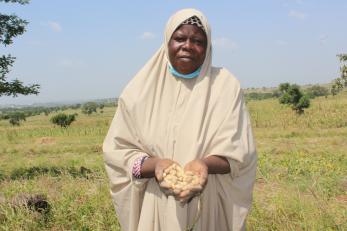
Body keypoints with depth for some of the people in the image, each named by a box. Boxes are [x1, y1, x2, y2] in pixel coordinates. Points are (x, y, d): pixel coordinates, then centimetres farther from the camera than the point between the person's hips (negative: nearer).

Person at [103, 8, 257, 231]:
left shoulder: (226, 85, -5)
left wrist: (205, 165, -27)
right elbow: (117, 151, -3)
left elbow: (239, 152, -8)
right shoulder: (141, 88, -2)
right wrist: (156, 165, -21)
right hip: (156, 209, 1)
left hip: (209, 209, -1)